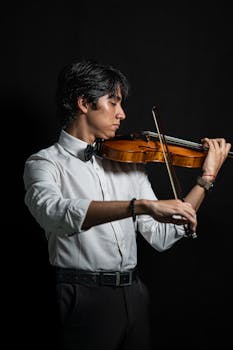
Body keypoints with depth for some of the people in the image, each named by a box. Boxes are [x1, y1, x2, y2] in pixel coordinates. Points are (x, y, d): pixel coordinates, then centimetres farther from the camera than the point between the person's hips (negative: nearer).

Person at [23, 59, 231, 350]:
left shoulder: (126, 163, 13)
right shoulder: (44, 163, -3)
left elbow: (160, 236, 8)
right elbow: (53, 212, -26)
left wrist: (206, 179, 3)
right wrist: (142, 205, -35)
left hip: (134, 294, 5)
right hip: (85, 295, -5)